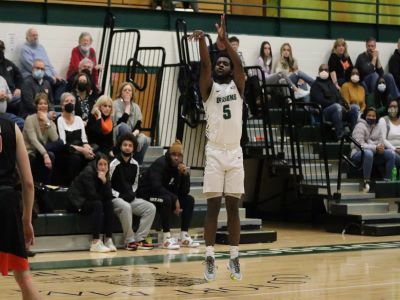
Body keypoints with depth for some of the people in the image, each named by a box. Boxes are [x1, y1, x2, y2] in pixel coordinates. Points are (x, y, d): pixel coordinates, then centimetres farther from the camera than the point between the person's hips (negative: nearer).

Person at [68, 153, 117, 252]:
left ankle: (108, 240, -18)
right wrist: (103, 198, -7)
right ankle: (95, 243, -35)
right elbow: (91, 195, -25)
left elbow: (109, 196, -10)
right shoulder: (88, 172, -18)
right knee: (97, 205, -30)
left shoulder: (105, 175, 2)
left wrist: (104, 181, -23)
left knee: (109, 204, -17)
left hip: (89, 201, 7)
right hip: (78, 202, -7)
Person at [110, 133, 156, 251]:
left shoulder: (135, 165, 10)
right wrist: (118, 195, -18)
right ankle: (130, 241, -27)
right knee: (126, 207, -38)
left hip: (130, 198, 6)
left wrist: (132, 194, 1)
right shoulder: (114, 164, -9)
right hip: (116, 198, -6)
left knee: (151, 208, -13)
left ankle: (139, 239, -15)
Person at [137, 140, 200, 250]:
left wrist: (185, 174, -18)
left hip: (166, 195, 8)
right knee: (166, 199, -35)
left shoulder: (179, 167, 1)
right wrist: (175, 199, -30)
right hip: (147, 195, -8)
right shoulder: (160, 163, -19)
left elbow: (185, 191, -3)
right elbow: (156, 186, -30)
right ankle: (166, 238, -34)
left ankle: (184, 237, -8)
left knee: (189, 200, -5)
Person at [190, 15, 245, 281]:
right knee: (213, 206, -2)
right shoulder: (209, 88, 5)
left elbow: (239, 64, -8)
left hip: (235, 153, 2)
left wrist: (225, 40, -21)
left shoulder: (237, 86, 9)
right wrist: (202, 40, -29)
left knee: (233, 207, 5)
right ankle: (210, 259, -1)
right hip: (215, 152, -2)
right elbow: (205, 65, -13)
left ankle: (234, 258, 9)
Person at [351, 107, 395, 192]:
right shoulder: (360, 126, -8)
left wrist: (381, 147, -15)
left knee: (391, 153, -18)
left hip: (375, 153, 6)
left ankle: (387, 180, -13)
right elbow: (360, 144, -17)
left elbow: (381, 142, 11)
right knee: (368, 153, -41)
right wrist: (375, 148, -27)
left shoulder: (378, 128, 14)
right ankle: (366, 182, -36)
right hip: (359, 153, -6)